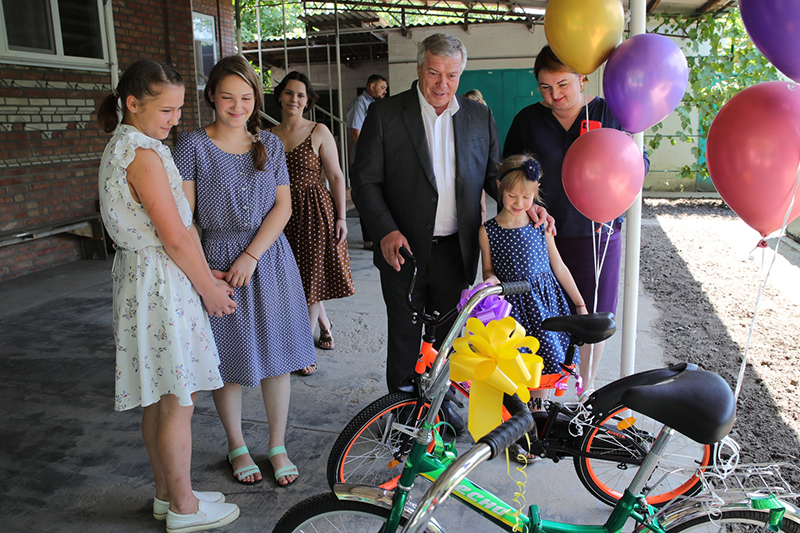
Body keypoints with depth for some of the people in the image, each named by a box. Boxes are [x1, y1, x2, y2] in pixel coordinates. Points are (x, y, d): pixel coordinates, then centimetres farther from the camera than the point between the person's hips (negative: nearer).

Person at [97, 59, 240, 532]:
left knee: (159, 398, 18)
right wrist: (208, 288, -7)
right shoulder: (144, 155, -18)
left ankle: (168, 493, 32)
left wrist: (206, 275, 10)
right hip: (162, 283, -10)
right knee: (179, 401, 2)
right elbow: (175, 236, -19)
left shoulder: (123, 147, 13)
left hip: (143, 277, 10)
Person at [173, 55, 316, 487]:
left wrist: (251, 255, -11)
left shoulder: (270, 144, 7)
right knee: (228, 359, 7)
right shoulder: (193, 144, -3)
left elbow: (283, 206, 0)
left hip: (270, 258, 3)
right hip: (217, 259, -2)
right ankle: (237, 447, 28)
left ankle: (278, 447, 24)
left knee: (277, 354, 6)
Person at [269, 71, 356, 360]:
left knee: (311, 278, 0)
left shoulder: (319, 132, -3)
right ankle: (324, 323, 39)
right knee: (296, 278, 12)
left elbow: (336, 177, -4)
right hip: (283, 214, 4)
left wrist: (341, 217, -10)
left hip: (315, 211, -4)